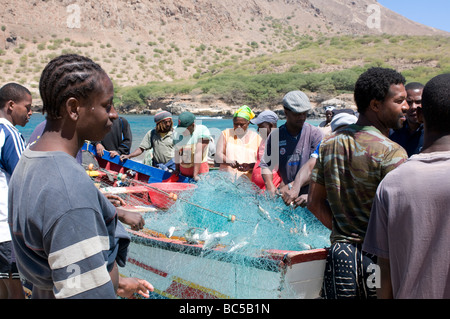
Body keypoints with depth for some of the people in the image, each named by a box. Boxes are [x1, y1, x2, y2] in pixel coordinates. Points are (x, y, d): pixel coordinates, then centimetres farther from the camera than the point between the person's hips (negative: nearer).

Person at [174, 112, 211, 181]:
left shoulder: (202, 130, -13)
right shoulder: (181, 133, 5)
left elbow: (199, 154, -19)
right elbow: (177, 151, 11)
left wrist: (195, 175, -22)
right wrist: (177, 169, 11)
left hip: (199, 168, -5)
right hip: (183, 170, 5)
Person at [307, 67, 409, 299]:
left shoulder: (330, 143, 4)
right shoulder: (391, 152, -16)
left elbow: (315, 203, 8)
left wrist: (344, 232, 11)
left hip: (339, 258, 6)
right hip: (379, 261, -6)